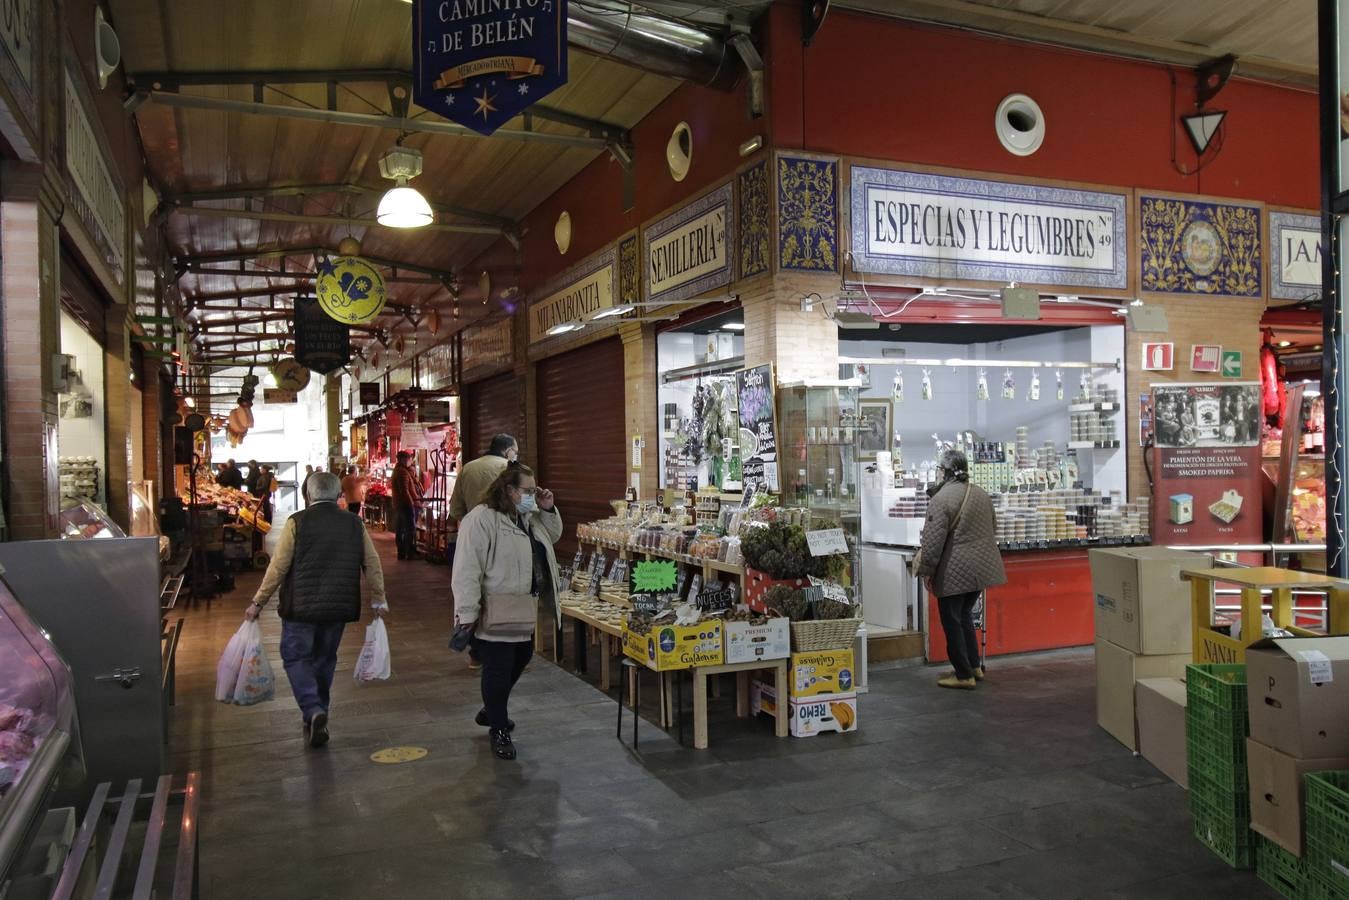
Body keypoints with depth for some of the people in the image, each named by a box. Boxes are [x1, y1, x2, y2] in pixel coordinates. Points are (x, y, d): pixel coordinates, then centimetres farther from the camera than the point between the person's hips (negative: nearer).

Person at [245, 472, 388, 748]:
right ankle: (319, 711, 25)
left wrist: (258, 603, 1)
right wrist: (378, 600, 21)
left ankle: (313, 711, -12)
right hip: (338, 608, 4)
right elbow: (372, 564, 8)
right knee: (325, 660, 18)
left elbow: (278, 567, -9)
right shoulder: (354, 524, 2)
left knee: (296, 658, 7)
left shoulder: (297, 522, -8)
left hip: (301, 606, -3)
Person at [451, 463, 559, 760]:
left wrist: (549, 510, 5)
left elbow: (552, 535, 24)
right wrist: (467, 612, -24)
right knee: (498, 669, 0)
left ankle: (491, 711, 42)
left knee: (519, 660, 21)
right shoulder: (481, 519, -19)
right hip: (495, 613, -9)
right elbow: (467, 569, -22)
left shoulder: (528, 518, 9)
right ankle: (499, 731, 17)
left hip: (522, 611, 9)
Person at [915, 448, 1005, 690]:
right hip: (982, 567, 8)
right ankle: (975, 666, 28)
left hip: (955, 571, -8)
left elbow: (934, 539, -18)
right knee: (965, 616, 23)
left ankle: (964, 675, 10)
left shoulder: (941, 498, -16)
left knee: (952, 622, 5)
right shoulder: (981, 493, 8)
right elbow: (993, 529, 17)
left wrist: (926, 570, -9)